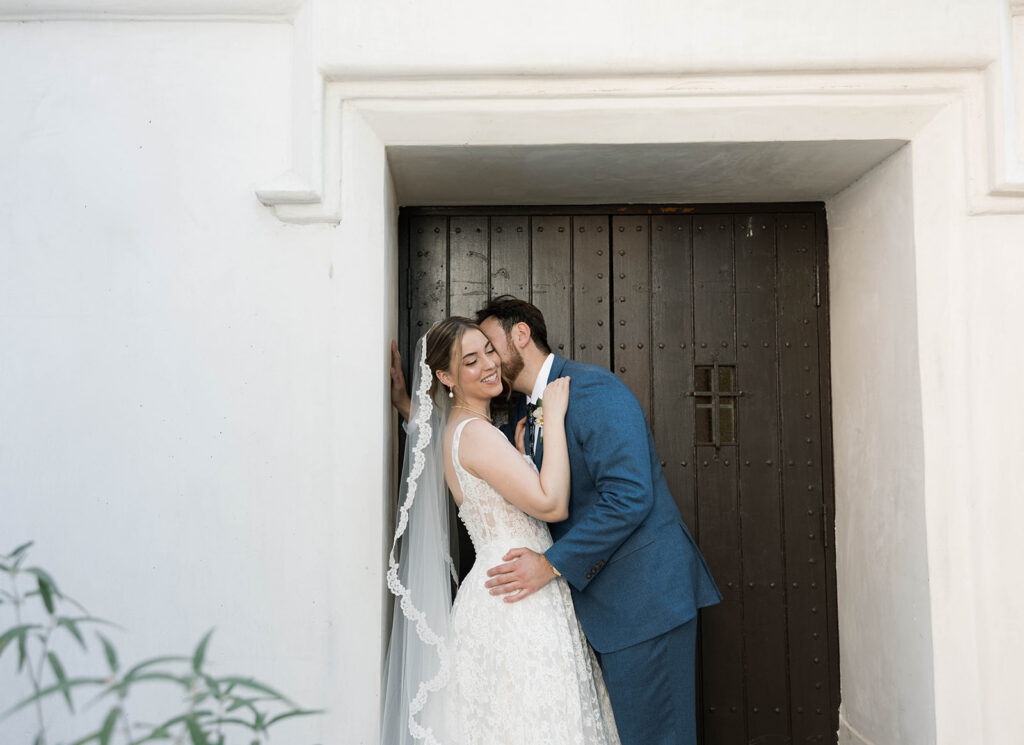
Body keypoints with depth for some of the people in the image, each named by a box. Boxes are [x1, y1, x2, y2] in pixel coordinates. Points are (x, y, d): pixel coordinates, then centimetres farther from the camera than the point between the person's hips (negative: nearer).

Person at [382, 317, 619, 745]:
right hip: (517, 607, -10)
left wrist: (518, 455, 9)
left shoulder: (457, 430, 14)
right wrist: (554, 417, -15)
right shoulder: (475, 432, -17)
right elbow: (552, 504, -21)